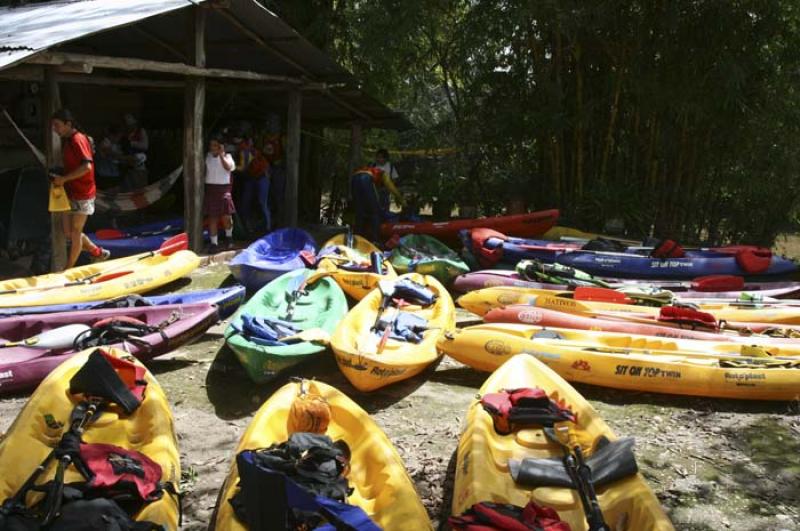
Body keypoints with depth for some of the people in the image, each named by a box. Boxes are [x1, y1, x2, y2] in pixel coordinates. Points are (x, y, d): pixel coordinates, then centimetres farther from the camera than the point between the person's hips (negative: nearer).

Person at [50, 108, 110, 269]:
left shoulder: (78, 140, -17)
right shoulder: (66, 141, 11)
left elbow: (87, 166, -28)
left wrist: (64, 178, -22)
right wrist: (60, 178, 3)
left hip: (82, 194, -9)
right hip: (70, 193, 9)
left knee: (75, 232, 1)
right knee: (68, 232, 12)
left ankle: (69, 269, 11)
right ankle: (98, 252, 27)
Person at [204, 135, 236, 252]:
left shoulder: (226, 156, 1)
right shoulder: (207, 156, 8)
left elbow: (228, 167, -19)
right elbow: (203, 171, 12)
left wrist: (221, 154, -18)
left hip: (223, 188, -2)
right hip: (210, 188, 2)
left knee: (225, 216, -8)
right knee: (212, 217, 1)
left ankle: (229, 236, 21)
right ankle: (214, 243, 7)